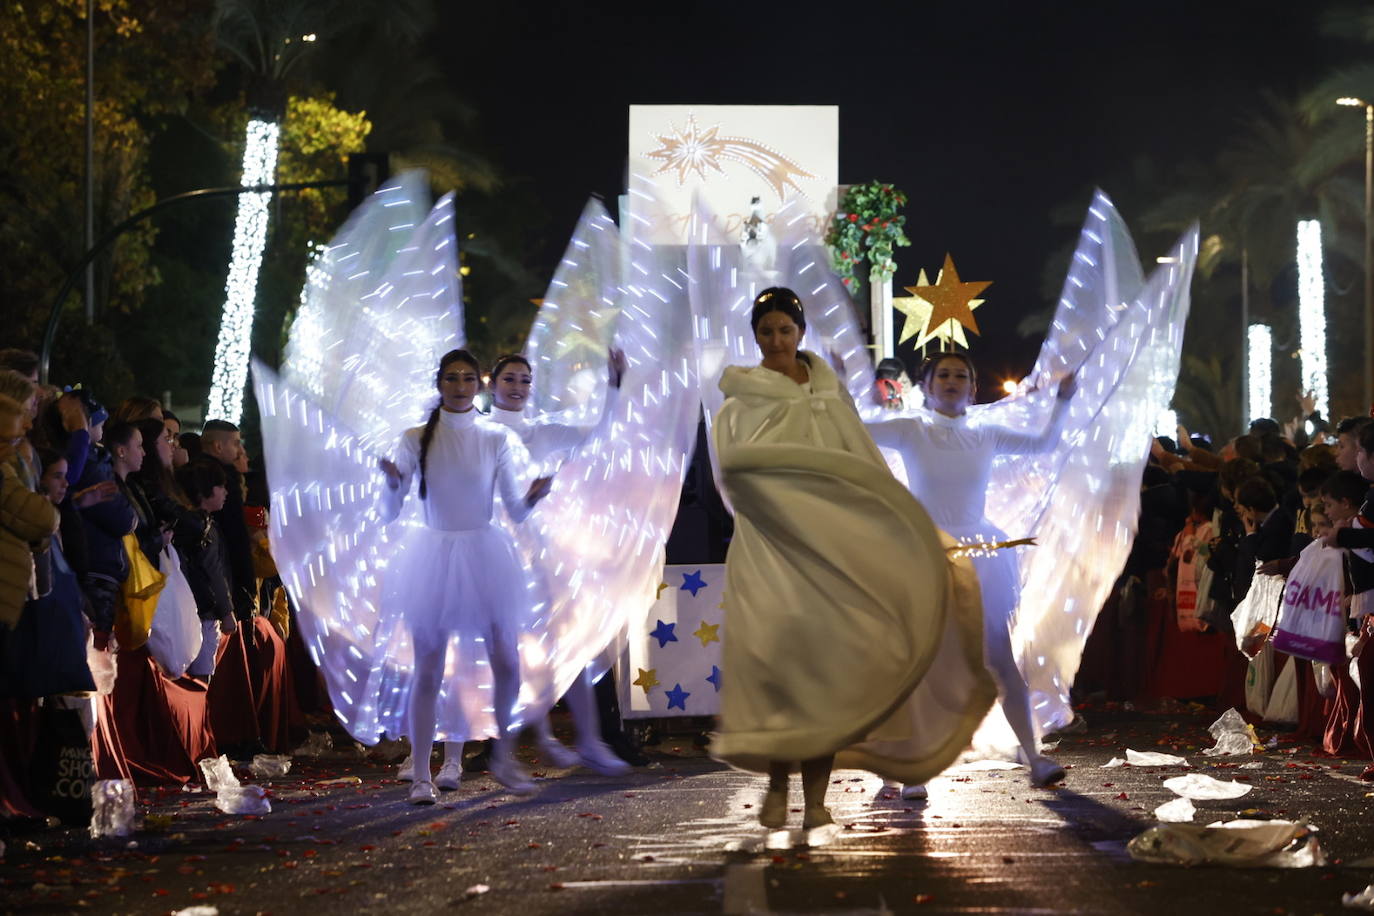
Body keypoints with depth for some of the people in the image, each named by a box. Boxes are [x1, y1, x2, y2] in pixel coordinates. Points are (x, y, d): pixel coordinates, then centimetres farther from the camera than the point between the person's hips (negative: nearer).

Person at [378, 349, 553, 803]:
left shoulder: (496, 440, 2)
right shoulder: (416, 440, 0)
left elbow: (516, 510, 0)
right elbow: (390, 512, -4)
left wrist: (533, 497, -22)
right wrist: (393, 483, -25)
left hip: (485, 554, 1)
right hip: (434, 557, -1)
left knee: (506, 664, 1)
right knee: (429, 671, -1)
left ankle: (503, 757, 23)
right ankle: (422, 774, 5)